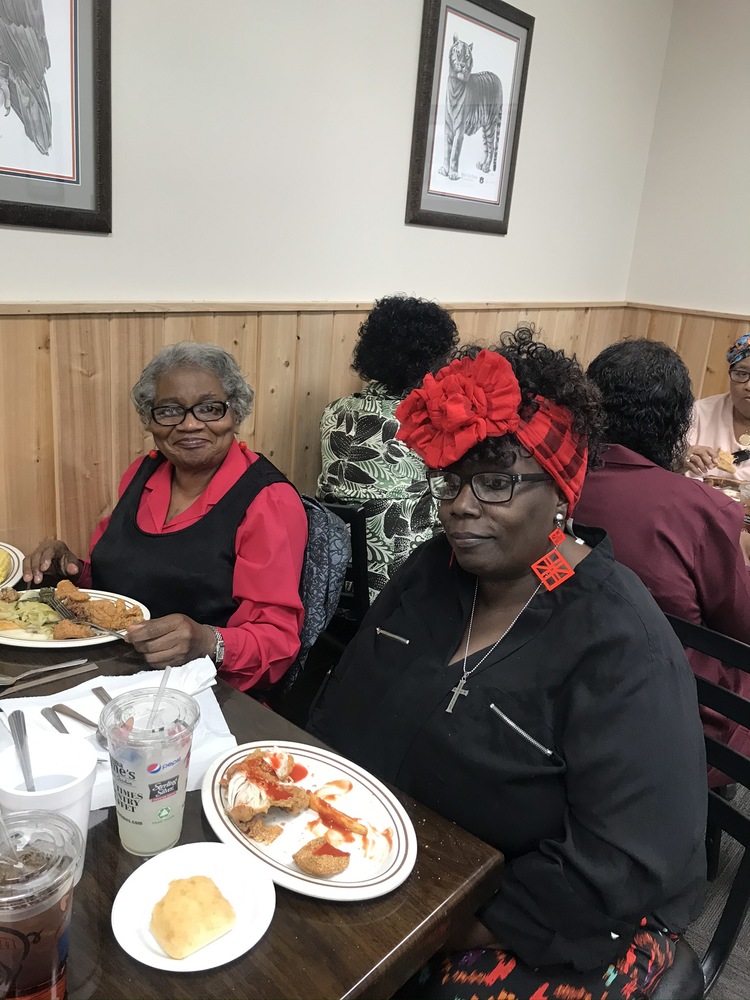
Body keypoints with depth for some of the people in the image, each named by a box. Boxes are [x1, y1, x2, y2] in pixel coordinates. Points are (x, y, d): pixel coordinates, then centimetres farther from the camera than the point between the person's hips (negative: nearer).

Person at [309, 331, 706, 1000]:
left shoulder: (623, 646, -21)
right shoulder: (432, 571, -1)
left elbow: (622, 868, -22)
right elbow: (346, 707, 7)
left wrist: (462, 929, -21)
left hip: (568, 927, -4)